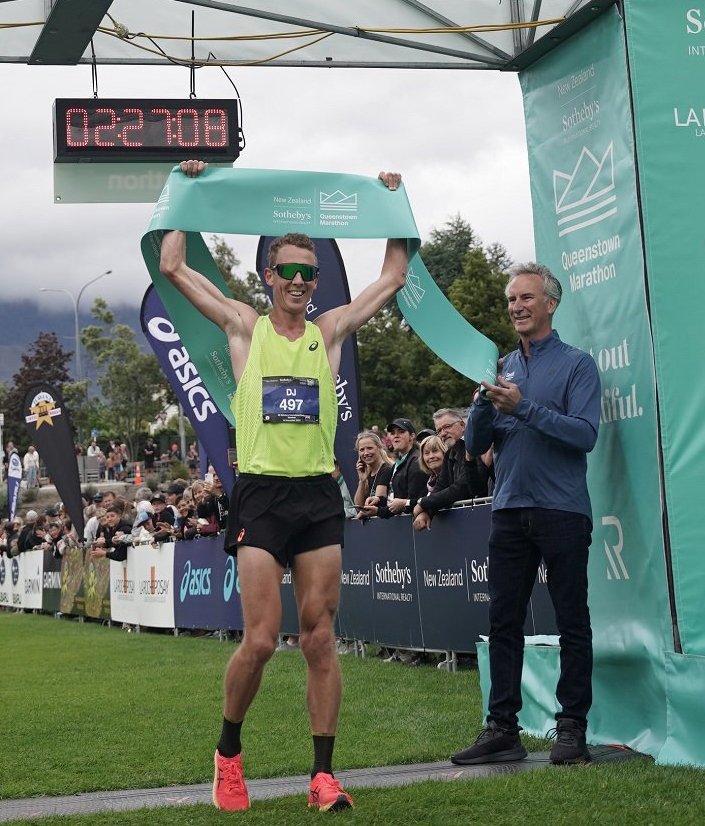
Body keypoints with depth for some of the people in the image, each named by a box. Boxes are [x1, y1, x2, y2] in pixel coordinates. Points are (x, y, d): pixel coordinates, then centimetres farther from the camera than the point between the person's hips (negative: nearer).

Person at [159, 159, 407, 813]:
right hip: (261, 494, -2)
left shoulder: (330, 330, 12)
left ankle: (323, 773, 7)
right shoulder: (244, 326, 7)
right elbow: (173, 266, 6)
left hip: (319, 495, 2)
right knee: (260, 639, -8)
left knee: (320, 639, 2)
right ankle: (228, 750, 16)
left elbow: (394, 276, 20)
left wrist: (391, 202, 22)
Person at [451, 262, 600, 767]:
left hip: (562, 511, -5)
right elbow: (475, 446, 10)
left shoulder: (576, 365, -1)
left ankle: (572, 727, 8)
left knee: (572, 622, 2)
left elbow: (586, 434, -15)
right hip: (510, 510, 5)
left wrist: (523, 407, -20)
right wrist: (485, 403, -9)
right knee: (503, 622, 5)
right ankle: (502, 728, 10)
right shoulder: (502, 367, 14)